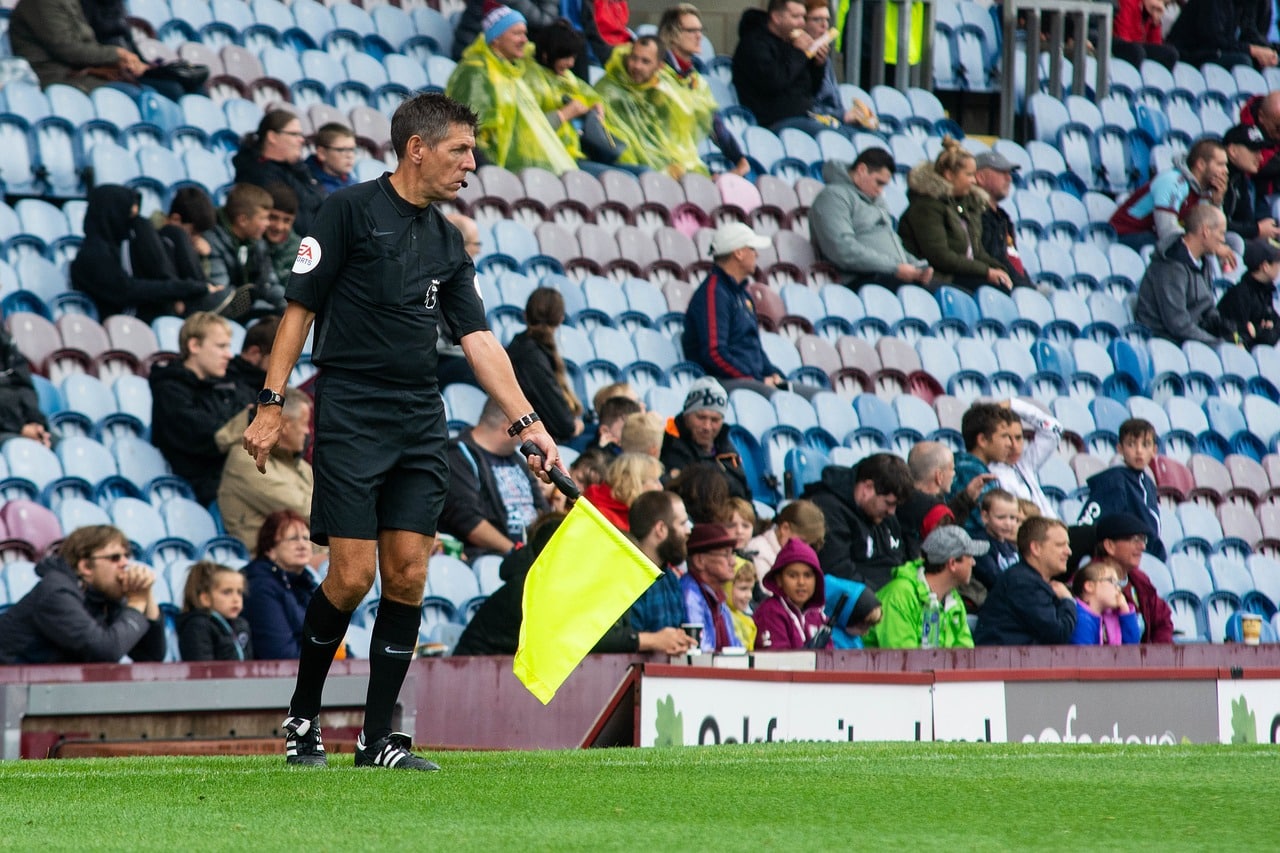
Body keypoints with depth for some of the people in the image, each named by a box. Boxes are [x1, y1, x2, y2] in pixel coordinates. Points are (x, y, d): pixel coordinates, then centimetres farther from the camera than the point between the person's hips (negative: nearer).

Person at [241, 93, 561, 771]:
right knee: (353, 574, -10)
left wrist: (526, 421, 3)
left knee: (408, 574, -1)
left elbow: (478, 340, 13)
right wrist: (271, 403, -9)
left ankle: (378, 738, 5)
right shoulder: (351, 210, -4)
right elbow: (300, 307, -4)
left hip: (421, 424, 6)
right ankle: (302, 716, 11)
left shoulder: (447, 242, 14)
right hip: (350, 416, -6)